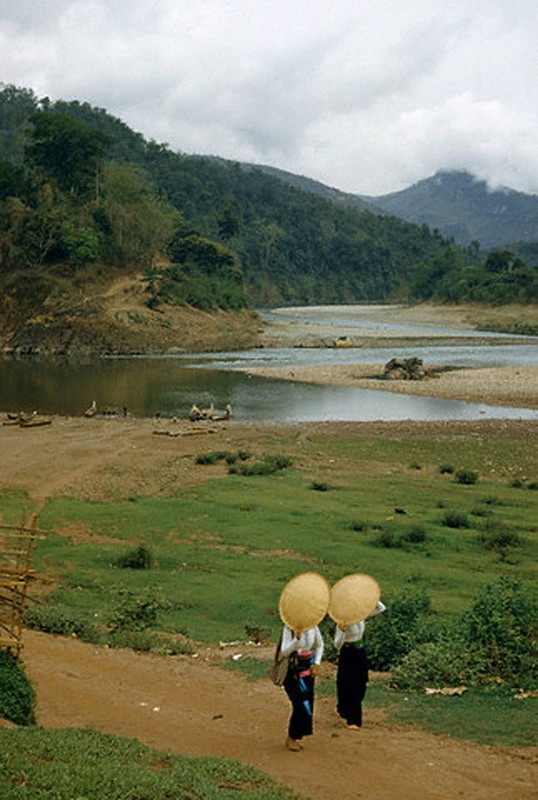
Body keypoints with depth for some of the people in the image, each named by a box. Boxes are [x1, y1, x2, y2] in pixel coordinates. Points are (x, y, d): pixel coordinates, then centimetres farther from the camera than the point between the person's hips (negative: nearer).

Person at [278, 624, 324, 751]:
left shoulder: (312, 626, -1)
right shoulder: (289, 629, -16)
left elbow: (319, 645, 14)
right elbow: (284, 652, -24)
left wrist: (316, 664, 3)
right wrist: (297, 638, -38)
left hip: (307, 669, 6)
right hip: (293, 671, -6)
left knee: (307, 705, 7)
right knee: (302, 705, -9)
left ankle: (295, 737, 23)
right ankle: (291, 738, 9)